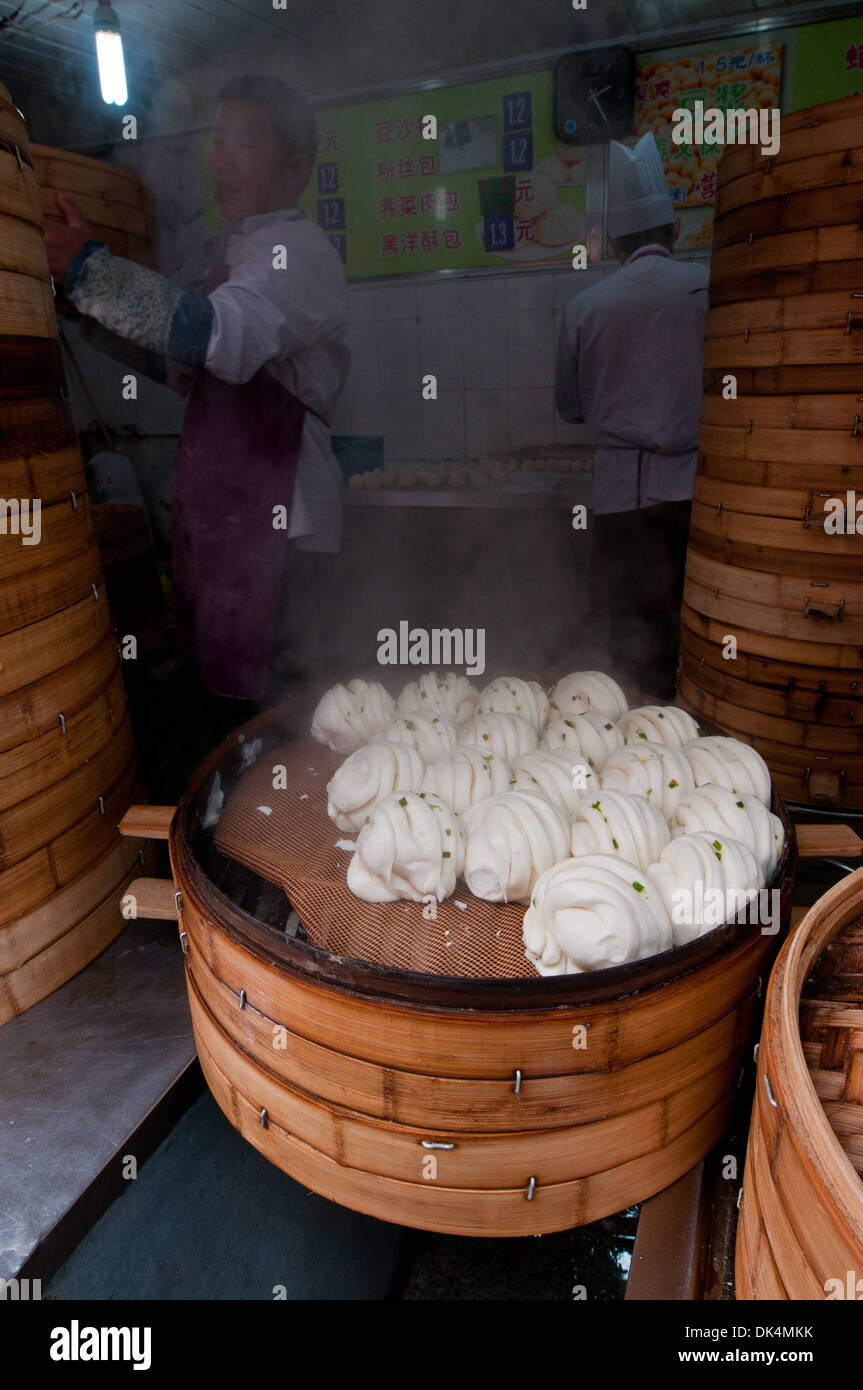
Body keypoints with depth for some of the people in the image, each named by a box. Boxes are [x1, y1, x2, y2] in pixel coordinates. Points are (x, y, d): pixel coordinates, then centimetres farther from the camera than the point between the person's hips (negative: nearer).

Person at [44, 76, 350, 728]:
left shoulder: (298, 250, -9)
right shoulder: (236, 249, 22)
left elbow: (227, 335, -29)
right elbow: (183, 366, 26)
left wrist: (91, 271, -27)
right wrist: (94, 314, 14)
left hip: (274, 519, -9)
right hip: (215, 504, 9)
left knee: (253, 693, -7)